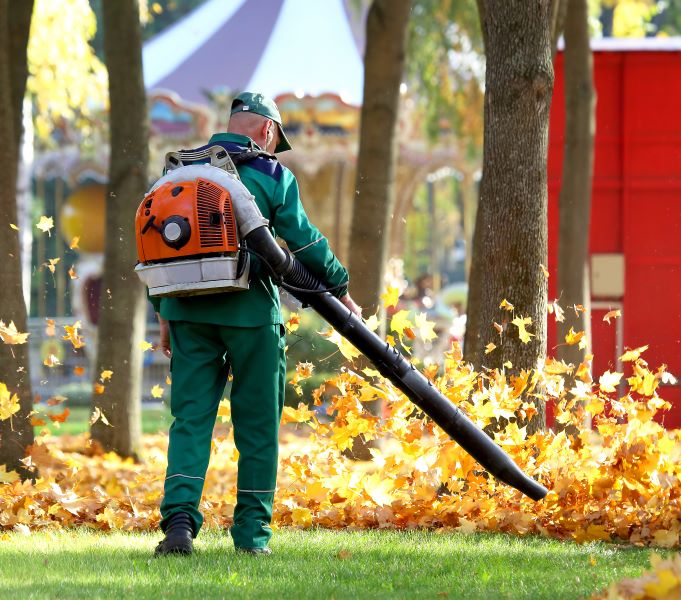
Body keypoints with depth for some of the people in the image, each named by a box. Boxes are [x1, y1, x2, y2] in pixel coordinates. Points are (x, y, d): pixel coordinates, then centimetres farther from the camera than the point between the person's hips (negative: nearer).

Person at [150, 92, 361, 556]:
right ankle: (252, 531, 8)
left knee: (190, 417, 2)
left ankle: (179, 518, -16)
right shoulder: (271, 174, -1)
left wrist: (164, 313, 19)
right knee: (257, 423, 6)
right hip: (249, 310, -3)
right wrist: (340, 289, 12)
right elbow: (304, 240, -1)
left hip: (188, 309, 3)